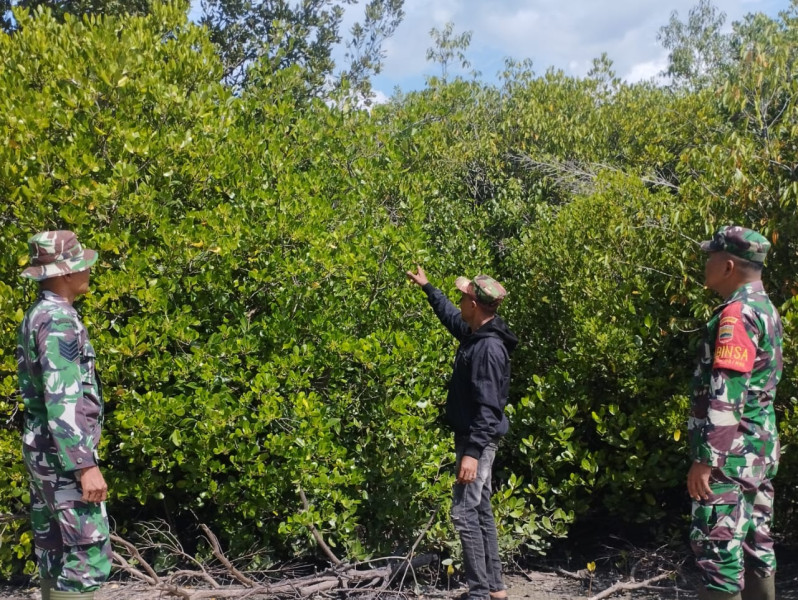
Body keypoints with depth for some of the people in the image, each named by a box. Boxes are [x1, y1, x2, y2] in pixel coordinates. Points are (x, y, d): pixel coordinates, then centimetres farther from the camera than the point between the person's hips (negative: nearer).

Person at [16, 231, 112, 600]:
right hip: (62, 453, -10)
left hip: (43, 449, 10)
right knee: (88, 554, -6)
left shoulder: (36, 315, 13)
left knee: (54, 549, 14)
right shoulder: (58, 321, -18)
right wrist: (86, 465, -26)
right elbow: (62, 402, -25)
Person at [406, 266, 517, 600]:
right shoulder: (475, 333, 6)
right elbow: (450, 315, 29)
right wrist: (427, 287, 36)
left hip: (477, 439, -10)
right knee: (481, 510, 14)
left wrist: (472, 452, -28)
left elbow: (488, 407, -26)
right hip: (472, 436, 10)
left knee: (464, 513, -8)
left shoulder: (489, 348, -23)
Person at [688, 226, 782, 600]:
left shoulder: (737, 312, -18)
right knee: (754, 542, 15)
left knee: (718, 546, -4)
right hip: (758, 449, 10)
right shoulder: (765, 308, 14)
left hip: (732, 454, -10)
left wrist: (704, 459, -22)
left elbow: (725, 396, -24)